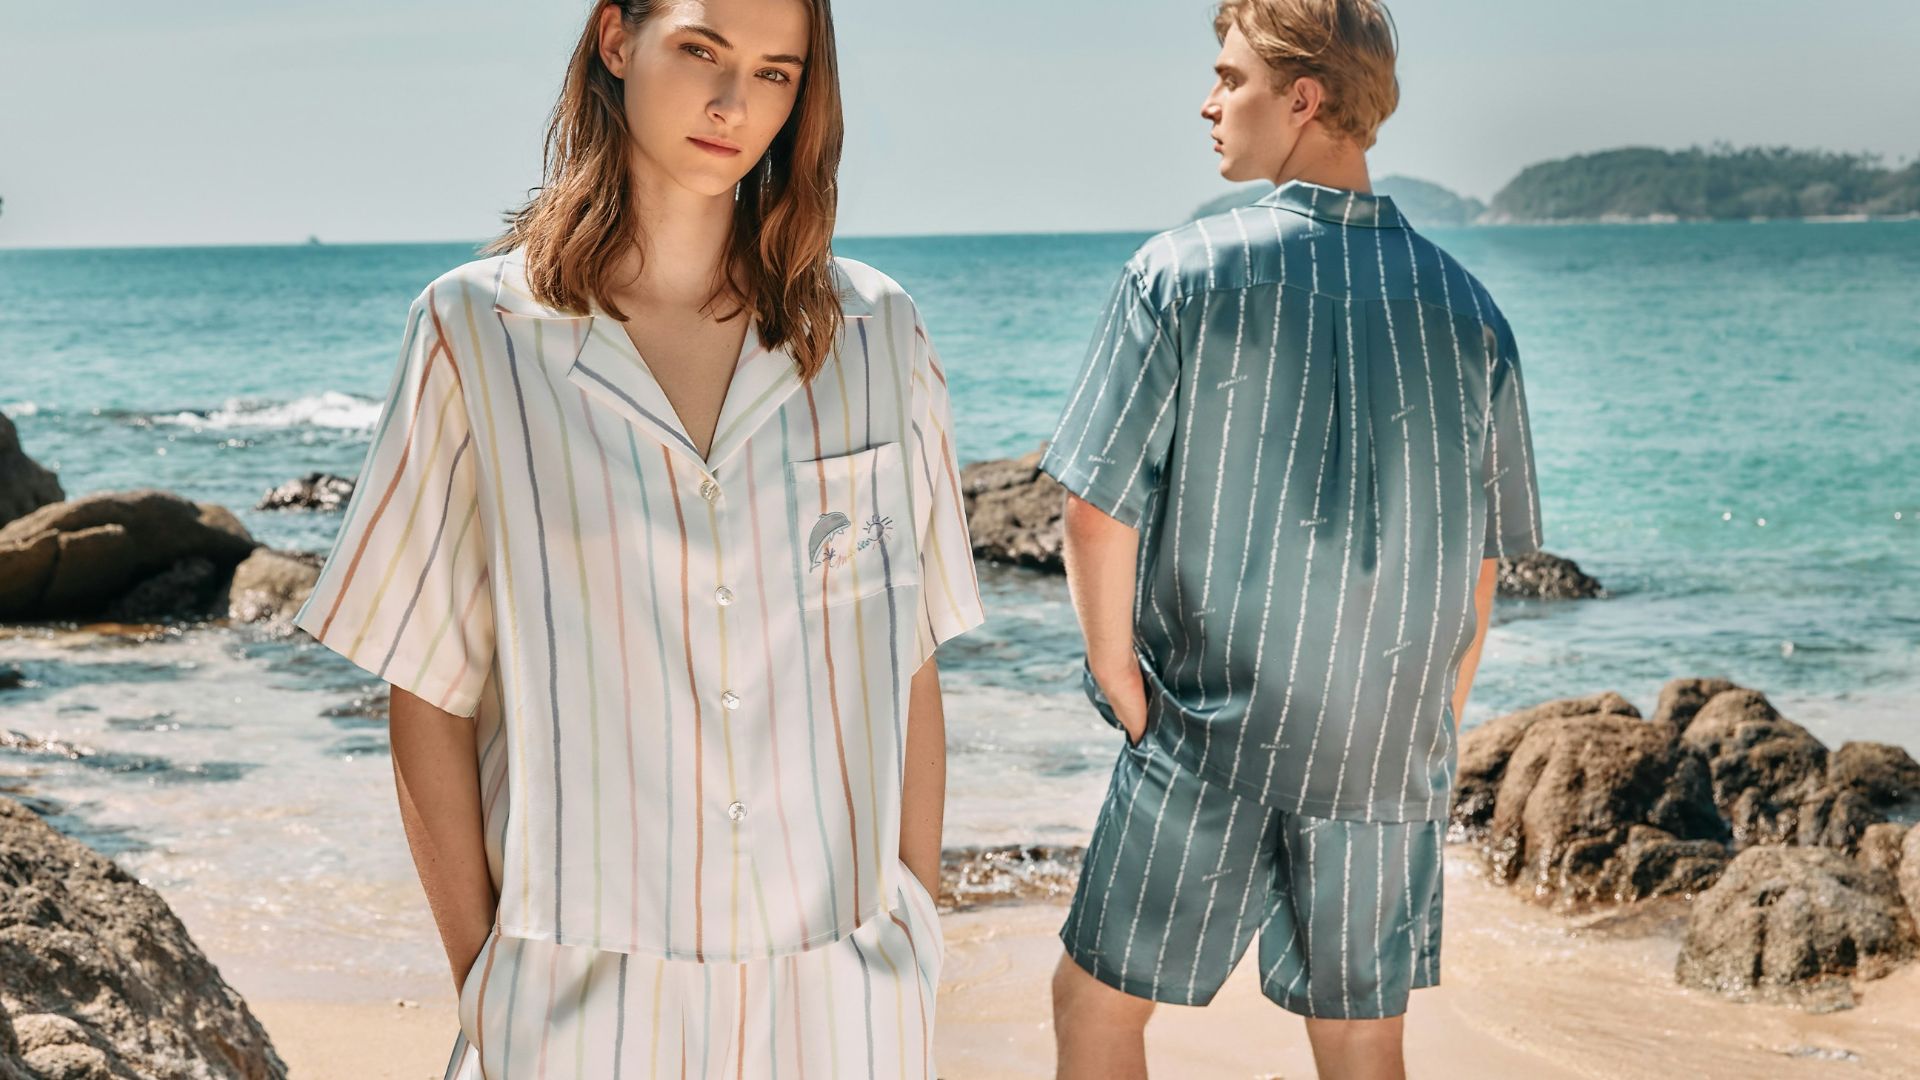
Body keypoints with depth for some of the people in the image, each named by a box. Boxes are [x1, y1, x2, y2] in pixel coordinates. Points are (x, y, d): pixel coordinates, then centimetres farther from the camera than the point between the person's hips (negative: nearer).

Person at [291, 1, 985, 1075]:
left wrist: (921, 945, 3)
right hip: (583, 989, -1)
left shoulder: (875, 333, 2)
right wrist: (483, 986, -3)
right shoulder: (477, 330, -4)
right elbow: (430, 699, -1)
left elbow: (909, 672, 4)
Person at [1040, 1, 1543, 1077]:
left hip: (1208, 745, -3)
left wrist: (1123, 690, 2)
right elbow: (1482, 568, 5)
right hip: (1390, 753, 3)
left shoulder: (1184, 274, -9)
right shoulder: (1466, 306, 1)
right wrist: (1432, 735, 15)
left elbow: (1097, 512, -10)